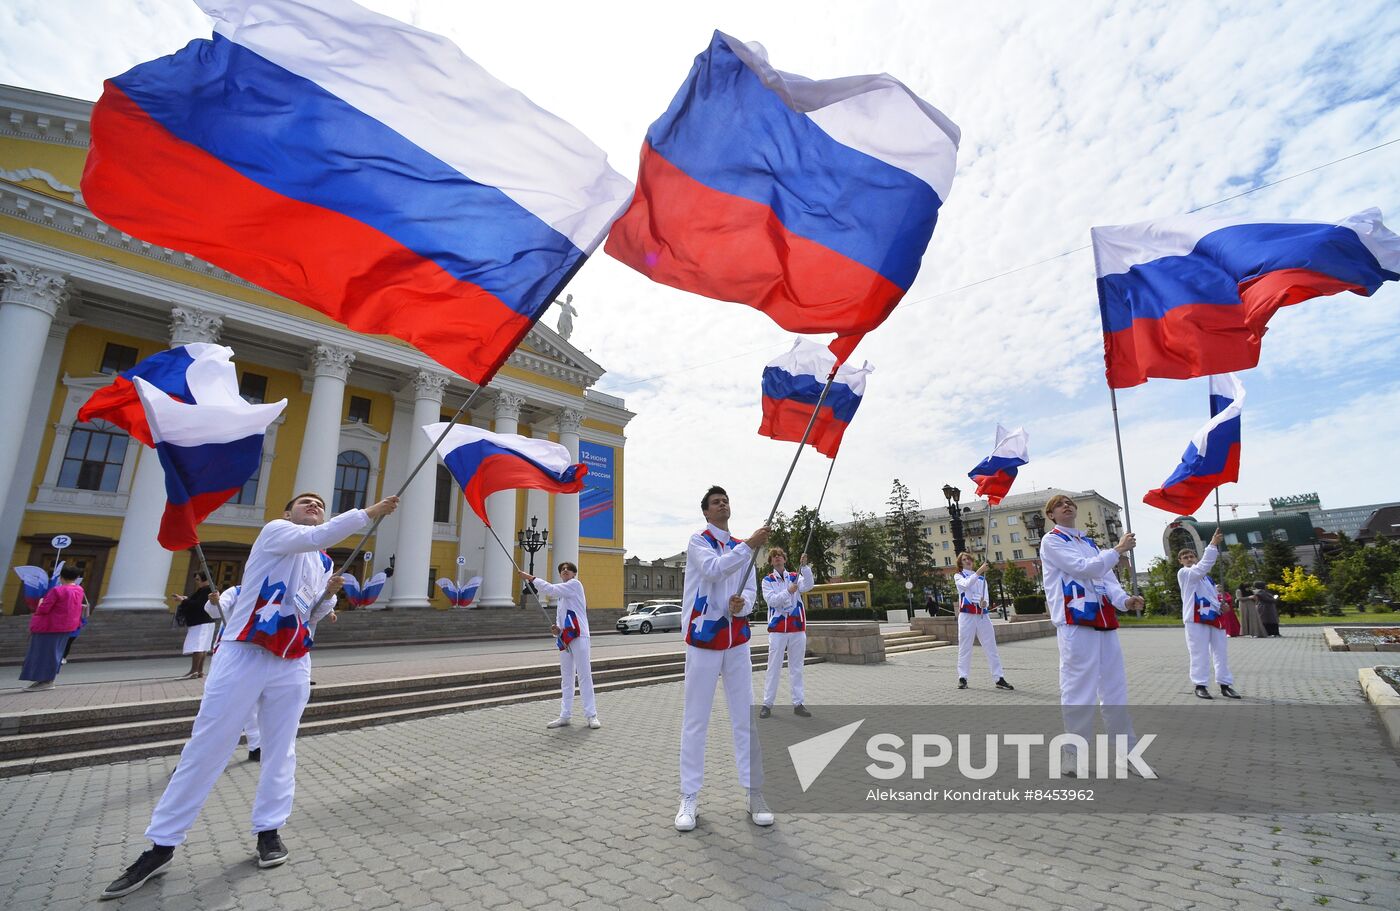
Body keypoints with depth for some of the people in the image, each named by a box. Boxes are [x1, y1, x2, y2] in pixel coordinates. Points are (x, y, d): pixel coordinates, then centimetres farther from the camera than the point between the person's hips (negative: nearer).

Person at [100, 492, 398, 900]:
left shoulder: (325, 562, 16)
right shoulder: (274, 531, -1)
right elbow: (318, 537, -23)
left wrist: (330, 594, -2)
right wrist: (368, 513, -26)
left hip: (293, 664, 5)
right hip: (243, 654, -5)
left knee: (281, 748, 8)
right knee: (206, 746, 1)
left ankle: (268, 830, 21)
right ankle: (161, 845, 14)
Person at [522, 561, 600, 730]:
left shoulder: (575, 584, -1)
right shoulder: (562, 595, 22)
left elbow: (551, 589, -13)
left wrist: (532, 578, -7)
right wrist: (557, 630, 1)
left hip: (578, 637, -8)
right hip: (565, 639, 8)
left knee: (584, 675, -6)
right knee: (566, 679, 11)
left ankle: (591, 715, -2)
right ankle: (564, 716, 17)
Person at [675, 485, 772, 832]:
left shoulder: (741, 547, 13)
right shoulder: (698, 541, -2)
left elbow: (750, 590, 8)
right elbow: (714, 569, -22)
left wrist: (741, 603, -14)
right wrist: (749, 546, -30)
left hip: (737, 640, 4)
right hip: (703, 639, -4)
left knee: (745, 718, 6)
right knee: (695, 720, 2)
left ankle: (754, 793, 16)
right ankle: (689, 798, 12)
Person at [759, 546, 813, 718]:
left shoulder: (795, 577, 7)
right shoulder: (767, 580, 2)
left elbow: (808, 586, -13)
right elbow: (771, 600, -11)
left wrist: (805, 566, -26)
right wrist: (788, 591, -23)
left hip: (797, 628, 2)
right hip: (777, 629, -2)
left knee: (796, 668, 8)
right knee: (774, 668, 1)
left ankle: (798, 704, 14)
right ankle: (767, 704, 8)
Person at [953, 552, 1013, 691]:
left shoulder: (982, 577, 17)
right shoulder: (958, 576, 7)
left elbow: (985, 595, 5)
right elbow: (966, 584, -16)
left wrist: (984, 602, -18)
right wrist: (979, 571, -26)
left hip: (982, 614, 3)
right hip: (966, 614, -3)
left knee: (991, 646, 0)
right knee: (965, 647, 0)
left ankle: (999, 678, 2)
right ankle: (962, 678, 7)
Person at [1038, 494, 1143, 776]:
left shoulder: (1090, 542, 20)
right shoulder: (1051, 541, -2)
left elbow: (1107, 576, 10)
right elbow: (1084, 568, -14)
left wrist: (1124, 600, -8)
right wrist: (1118, 549, -7)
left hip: (1104, 619, 7)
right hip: (1075, 621, -7)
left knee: (1115, 687, 13)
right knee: (1079, 689, -4)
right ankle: (1074, 755, 6)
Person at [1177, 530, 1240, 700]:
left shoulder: (1206, 577, 22)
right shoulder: (1183, 573, -3)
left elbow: (1213, 594, 26)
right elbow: (1202, 567, -20)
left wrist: (1221, 604, 2)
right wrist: (1213, 545, -22)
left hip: (1215, 617, 7)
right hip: (1196, 618, -7)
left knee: (1221, 652, 8)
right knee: (1199, 653, -6)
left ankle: (1225, 685, 15)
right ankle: (1200, 685, 1)